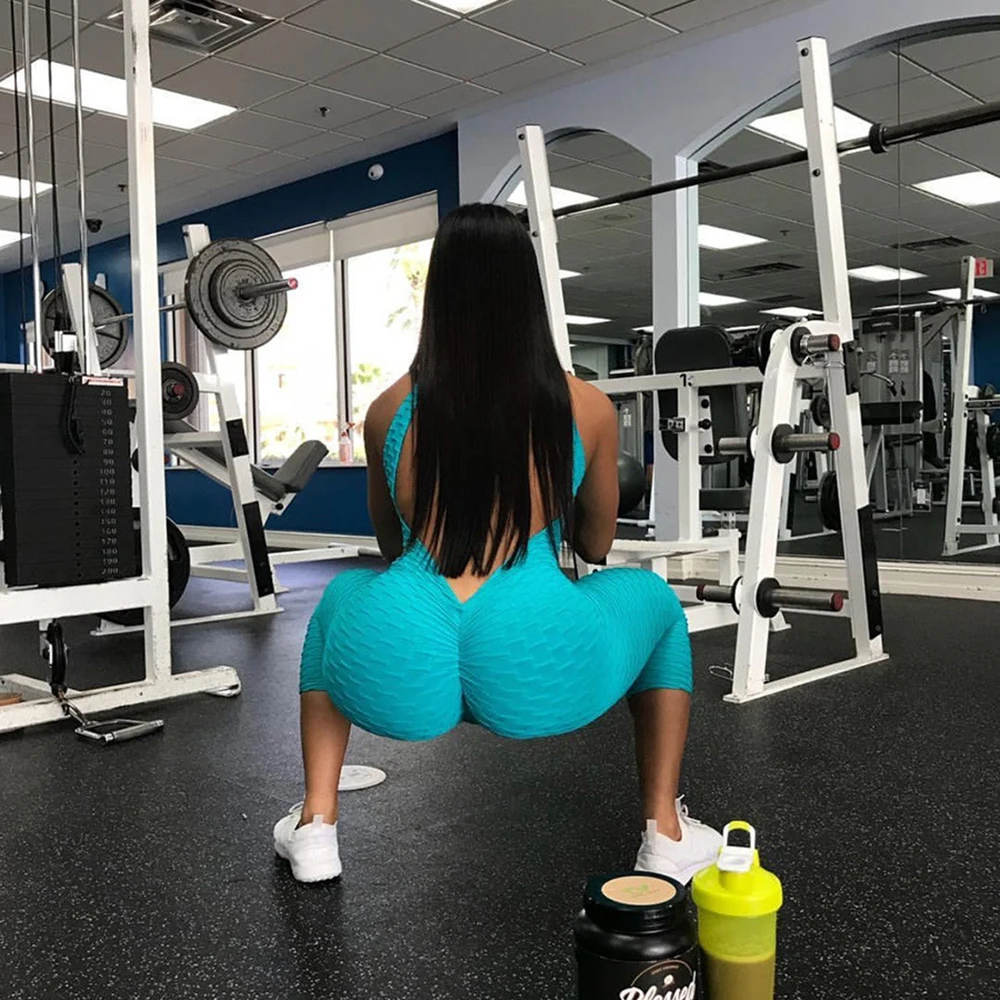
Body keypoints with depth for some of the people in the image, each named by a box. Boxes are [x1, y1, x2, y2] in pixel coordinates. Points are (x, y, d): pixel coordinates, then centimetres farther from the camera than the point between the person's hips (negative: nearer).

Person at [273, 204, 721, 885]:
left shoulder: (389, 410, 9)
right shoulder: (589, 408, 5)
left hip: (399, 682, 2)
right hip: (533, 675, -1)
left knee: (343, 595, 37)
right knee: (654, 599, 30)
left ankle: (315, 826, 29)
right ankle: (666, 835, 27)